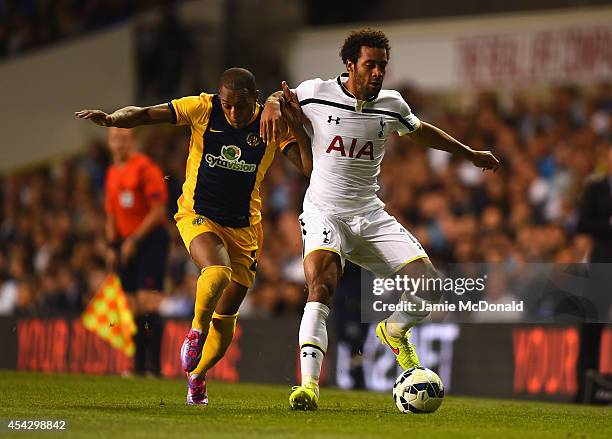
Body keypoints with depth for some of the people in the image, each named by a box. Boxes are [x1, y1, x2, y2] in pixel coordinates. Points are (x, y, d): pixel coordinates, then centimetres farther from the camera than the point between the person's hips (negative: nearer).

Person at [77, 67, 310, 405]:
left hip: (244, 228, 2)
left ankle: (197, 374, 33)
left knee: (225, 320, 7)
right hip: (197, 215, -2)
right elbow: (146, 115, -12)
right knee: (218, 271, -34)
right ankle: (196, 331, -6)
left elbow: (309, 165, -15)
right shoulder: (203, 109, -11)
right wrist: (111, 119, -31)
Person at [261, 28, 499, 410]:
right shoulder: (315, 93, -6)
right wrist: (272, 105, -11)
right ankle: (309, 386, -38)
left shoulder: (392, 105, 3)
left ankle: (395, 330, 27)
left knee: (430, 286, -8)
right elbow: (283, 99, 15)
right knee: (321, 286, -31)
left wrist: (470, 154, 33)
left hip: (371, 216, 4)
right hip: (325, 212, -4)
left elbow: (421, 132, 24)